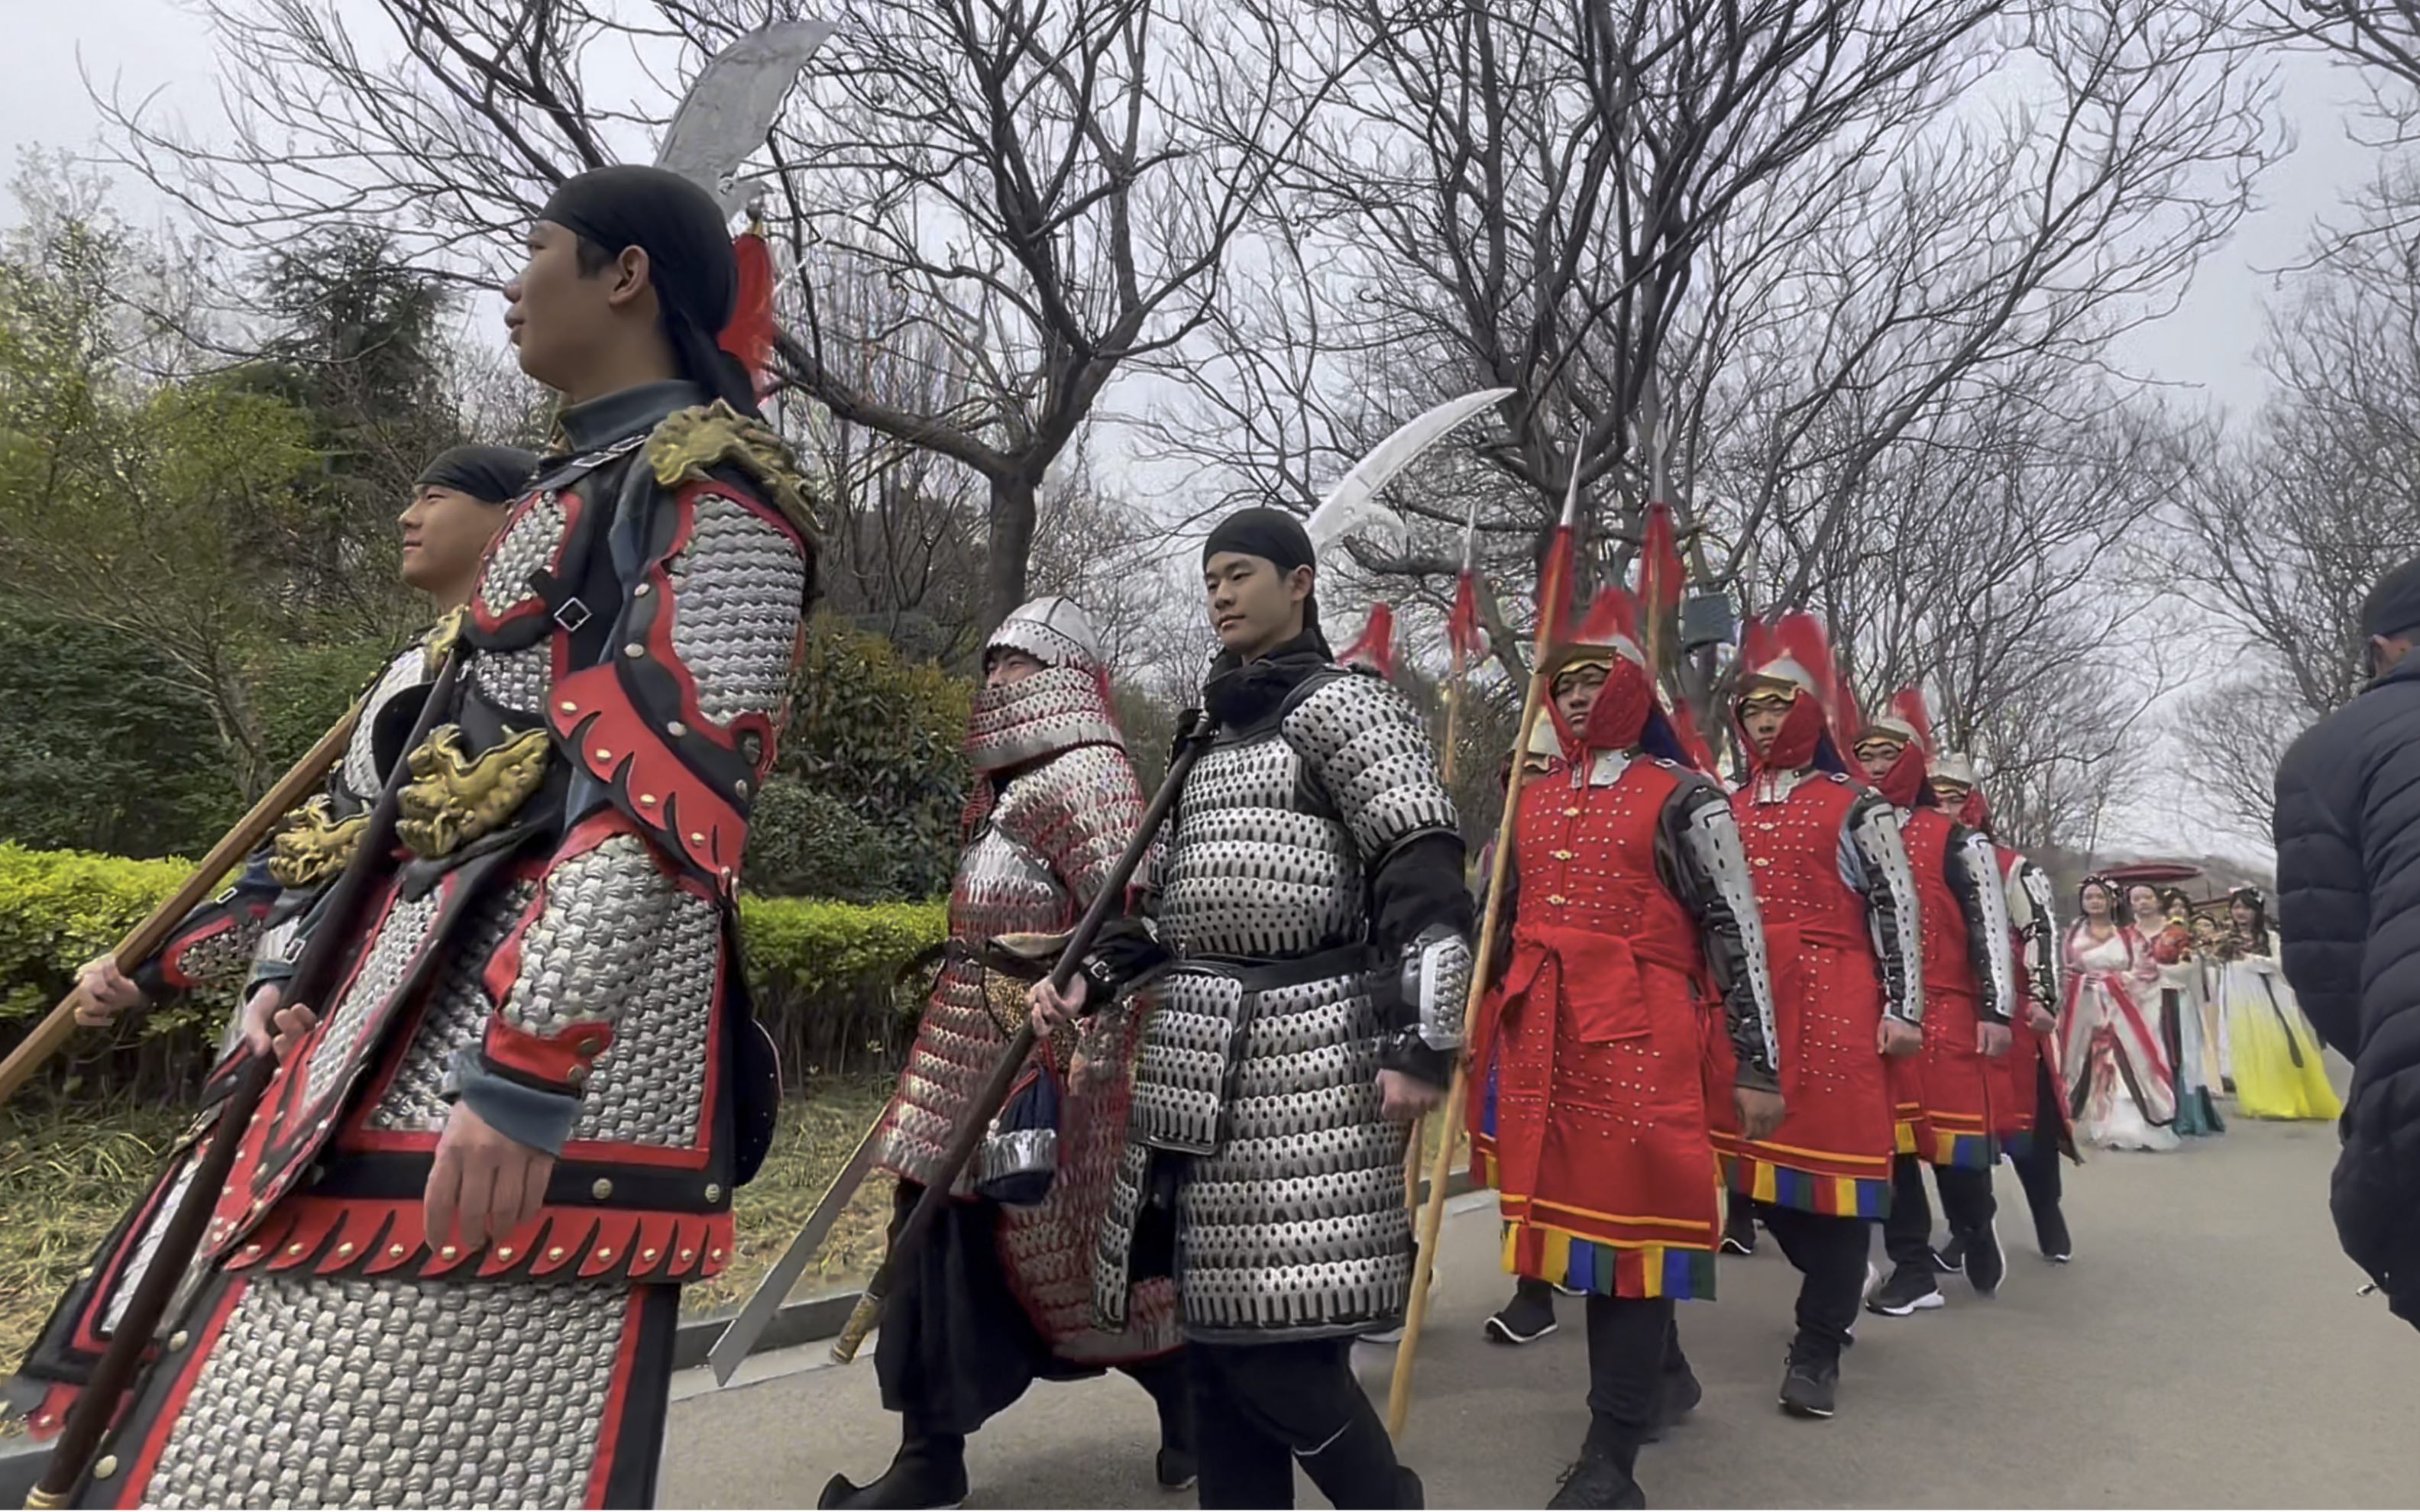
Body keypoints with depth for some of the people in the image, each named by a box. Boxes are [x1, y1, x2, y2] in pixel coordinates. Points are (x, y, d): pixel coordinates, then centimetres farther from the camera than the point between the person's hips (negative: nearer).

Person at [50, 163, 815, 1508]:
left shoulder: (714, 485, -7)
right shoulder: (592, 482, 23)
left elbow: (672, 801, -19)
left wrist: (528, 1068, -24)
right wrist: (331, 975, 20)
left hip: (560, 989, -10)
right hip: (451, 975, 10)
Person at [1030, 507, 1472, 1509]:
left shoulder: (1342, 704, -3)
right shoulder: (1214, 732, 21)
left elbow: (1424, 879, -13)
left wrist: (1419, 1042, -20)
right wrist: (1089, 980, 11)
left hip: (1297, 1050, -8)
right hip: (1198, 1056, 8)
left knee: (1278, 1335, -7)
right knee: (1218, 1329, 11)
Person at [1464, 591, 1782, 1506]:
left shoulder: (1683, 798, -1)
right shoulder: (1531, 803, 15)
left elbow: (1736, 931, -4)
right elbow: (1498, 921, 20)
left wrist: (1757, 1063, -7)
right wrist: (1478, 1033, 17)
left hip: (1640, 1038, -6)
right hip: (1542, 1041, 6)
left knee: (1629, 1216, -4)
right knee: (1572, 1205, 13)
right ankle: (1661, 1373, 37)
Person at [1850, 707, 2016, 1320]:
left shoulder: (1959, 842, 1)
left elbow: (1991, 929, -2)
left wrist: (1995, 1010, -7)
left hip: (1945, 1013, -3)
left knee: (1956, 1137, 0)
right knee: (1887, 1139, 4)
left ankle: (1977, 1230, 30)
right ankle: (1912, 1268, 14)